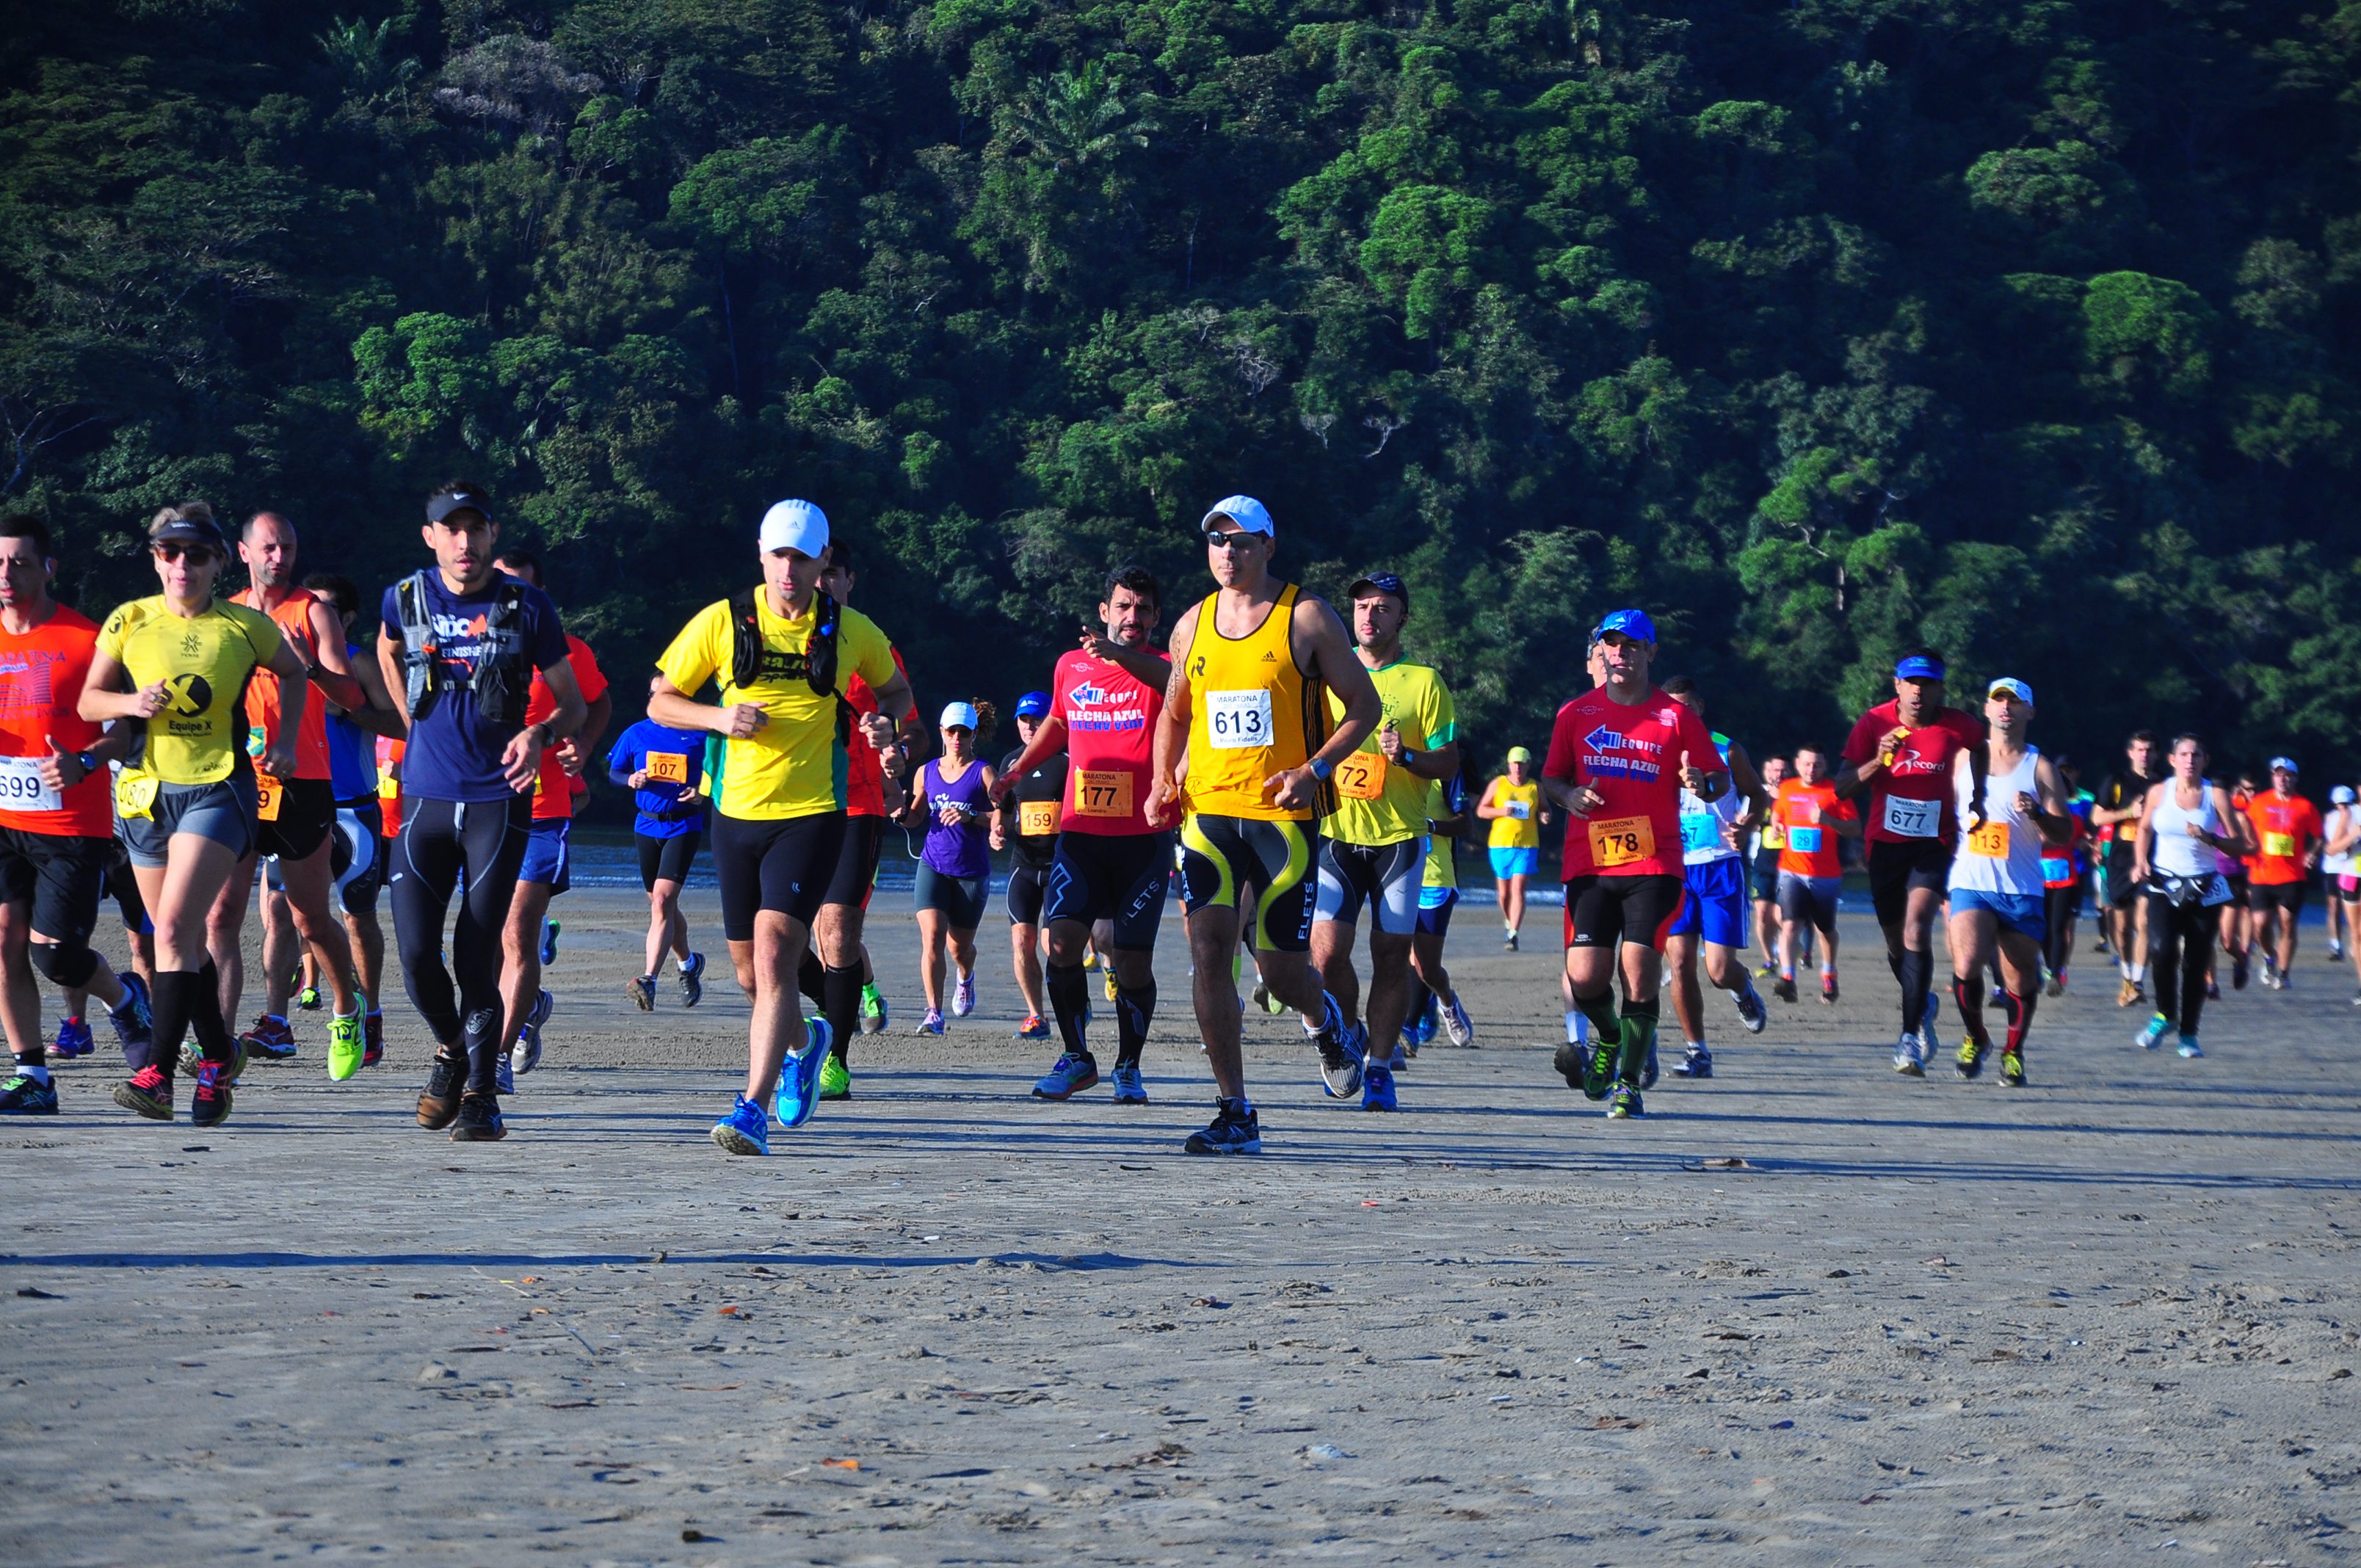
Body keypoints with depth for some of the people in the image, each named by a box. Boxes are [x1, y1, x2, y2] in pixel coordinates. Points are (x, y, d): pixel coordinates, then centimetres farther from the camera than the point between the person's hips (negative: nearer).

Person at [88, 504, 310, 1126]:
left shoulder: (246, 627, -1)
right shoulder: (129, 622, 2)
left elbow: (294, 674, 18)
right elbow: (87, 701, 7)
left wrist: (284, 741, 7)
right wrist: (131, 703, -13)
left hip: (219, 790, -3)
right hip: (147, 790, 3)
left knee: (174, 929, -18)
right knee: (183, 939, 11)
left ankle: (157, 1074, -22)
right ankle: (219, 1055, 29)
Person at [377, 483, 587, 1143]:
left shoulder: (527, 607, -4)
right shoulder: (406, 600, 3)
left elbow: (574, 704, 3)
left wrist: (541, 733, -18)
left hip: (499, 802, -2)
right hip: (425, 799, 2)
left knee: (476, 957, -8)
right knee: (416, 953, -6)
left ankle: (481, 1095, 2)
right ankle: (451, 1050, 22)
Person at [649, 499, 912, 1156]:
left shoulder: (852, 632, 0)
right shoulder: (722, 623, -1)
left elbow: (896, 692, 19)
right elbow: (660, 702, 5)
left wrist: (878, 718, -4)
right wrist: (721, 718, -13)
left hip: (812, 814, -3)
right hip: (737, 811, 3)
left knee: (774, 955, -19)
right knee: (751, 973, 13)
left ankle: (753, 1109, -20)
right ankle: (803, 1043, 46)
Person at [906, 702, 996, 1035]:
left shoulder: (983, 773, -4)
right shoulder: (927, 772, 7)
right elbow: (916, 816, 20)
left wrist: (971, 816, -27)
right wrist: (901, 812, -3)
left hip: (972, 871, -2)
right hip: (933, 866, 2)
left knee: (959, 946, 12)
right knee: (931, 938, -18)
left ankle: (966, 978, 48)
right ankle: (934, 1013, -19)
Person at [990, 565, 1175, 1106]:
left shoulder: (1157, 670, -4)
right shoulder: (1070, 666, 9)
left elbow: (1175, 680, -31)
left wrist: (1119, 654, -47)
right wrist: (1015, 771, 21)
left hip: (1144, 837, -3)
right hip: (1080, 832, 3)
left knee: (1133, 958, 0)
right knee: (1063, 938, -11)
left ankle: (1128, 1067, 18)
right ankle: (1075, 1056, 6)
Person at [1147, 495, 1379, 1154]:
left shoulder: (1306, 618, -2)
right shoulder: (1192, 625, 10)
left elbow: (1365, 706, 0)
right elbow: (1174, 715, 23)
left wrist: (1315, 768, -14)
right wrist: (1162, 782, 6)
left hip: (1284, 813, -3)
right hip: (1207, 810, 3)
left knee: (1282, 969, 0)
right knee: (1208, 949, -11)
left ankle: (1325, 1021, 39)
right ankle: (1235, 1114, -7)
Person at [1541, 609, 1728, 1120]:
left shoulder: (1676, 715, 5)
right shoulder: (1576, 714, 10)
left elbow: (1720, 779, 7)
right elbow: (1550, 778, 18)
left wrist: (1702, 783, -16)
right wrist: (1568, 795, -5)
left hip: (1655, 866, -2)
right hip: (1588, 863, 2)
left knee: (1639, 970, -12)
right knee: (1585, 977, -7)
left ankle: (1628, 1082, 1)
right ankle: (1610, 1039, 26)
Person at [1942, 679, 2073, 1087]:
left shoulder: (2039, 767, 4)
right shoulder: (1964, 759, 10)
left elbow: (2064, 833, 0)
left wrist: (2037, 813, -19)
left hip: (2022, 889, 0)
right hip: (1970, 882, 0)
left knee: (2021, 980, 4)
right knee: (1966, 965, -20)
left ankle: (2013, 1052, 26)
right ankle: (1976, 1038, 3)